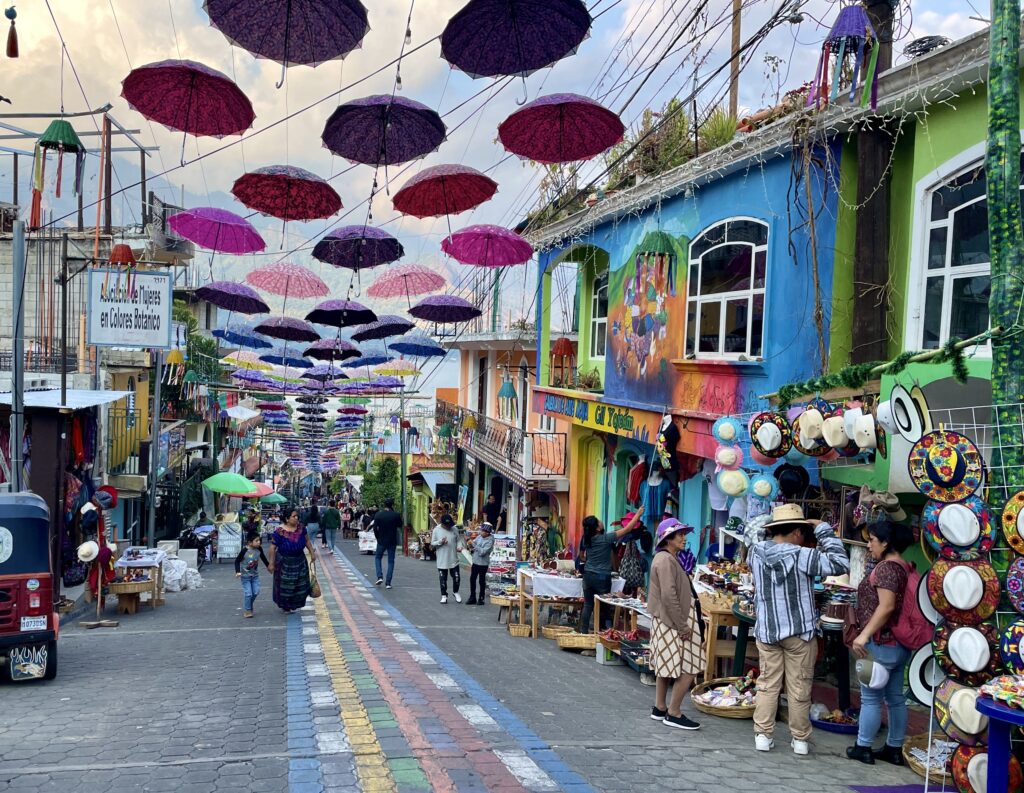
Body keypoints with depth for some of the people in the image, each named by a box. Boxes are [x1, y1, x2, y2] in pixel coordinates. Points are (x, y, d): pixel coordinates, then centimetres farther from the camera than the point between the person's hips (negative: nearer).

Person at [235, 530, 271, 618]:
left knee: (256, 592, 5)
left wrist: (268, 565, 25)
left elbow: (263, 558, 13)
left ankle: (249, 606, 29)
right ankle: (247, 610, 10)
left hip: (255, 575, 5)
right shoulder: (244, 551, -22)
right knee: (248, 593, -5)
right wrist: (238, 572, -26)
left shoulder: (259, 549, -7)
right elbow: (237, 561, -15)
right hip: (245, 576, -5)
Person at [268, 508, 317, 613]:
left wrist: (312, 553, 6)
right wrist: (271, 563, -16)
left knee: (300, 584, 12)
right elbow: (273, 547, -17)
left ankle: (293, 604, 33)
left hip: (299, 560, 5)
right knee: (285, 585, 7)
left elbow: (307, 540, 7)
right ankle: (284, 606, 28)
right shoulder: (280, 531, -21)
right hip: (284, 562, -5)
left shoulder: (301, 527, -7)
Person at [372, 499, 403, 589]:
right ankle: (388, 583, 2)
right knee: (391, 561, 7)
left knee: (377, 558, 20)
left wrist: (378, 538, 8)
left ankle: (380, 577, 1)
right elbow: (400, 525, 8)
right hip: (392, 541, 0)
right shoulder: (396, 515, -8)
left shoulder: (378, 515, -6)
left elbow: (375, 528, -6)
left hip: (381, 541, 0)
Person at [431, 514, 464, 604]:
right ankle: (444, 595, 22)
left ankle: (455, 592, 30)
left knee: (456, 578, 6)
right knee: (443, 579, 7)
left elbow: (458, 540, 6)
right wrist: (440, 542, -21)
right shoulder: (436, 530, -6)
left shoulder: (454, 529, -2)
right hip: (442, 560, -1)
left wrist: (459, 546, -14)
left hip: (454, 559, 1)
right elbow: (432, 543, -2)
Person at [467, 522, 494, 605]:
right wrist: (471, 546, -11)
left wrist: (474, 545, -26)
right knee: (472, 579, 11)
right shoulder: (479, 536, 2)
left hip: (483, 564, -7)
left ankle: (481, 599, 17)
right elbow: (472, 547, 12)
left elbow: (483, 552, -27)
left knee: (482, 581, 5)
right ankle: (472, 598, 21)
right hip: (475, 562, 7)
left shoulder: (490, 541, -18)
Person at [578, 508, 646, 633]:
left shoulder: (585, 539, 0)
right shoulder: (606, 538, -17)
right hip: (602, 577, -5)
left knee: (588, 605, 11)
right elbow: (627, 529, -13)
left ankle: (583, 631, 14)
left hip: (588, 575, 5)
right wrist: (638, 514, -5)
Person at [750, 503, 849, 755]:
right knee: (799, 688, 9)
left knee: (767, 684, 14)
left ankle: (763, 735, 15)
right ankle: (800, 739, 19)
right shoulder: (801, 556, -18)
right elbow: (840, 564, -19)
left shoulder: (756, 553, -4)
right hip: (799, 631, -3)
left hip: (766, 630, 4)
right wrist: (824, 530, -11)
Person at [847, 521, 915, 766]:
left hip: (881, 643, -9)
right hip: (900, 643, 9)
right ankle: (895, 749, 20)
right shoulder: (905, 567, 11)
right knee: (895, 697, 13)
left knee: (870, 697, 0)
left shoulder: (887, 567, -16)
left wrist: (864, 634, -26)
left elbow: (886, 606, -25)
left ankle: (863, 748, 8)